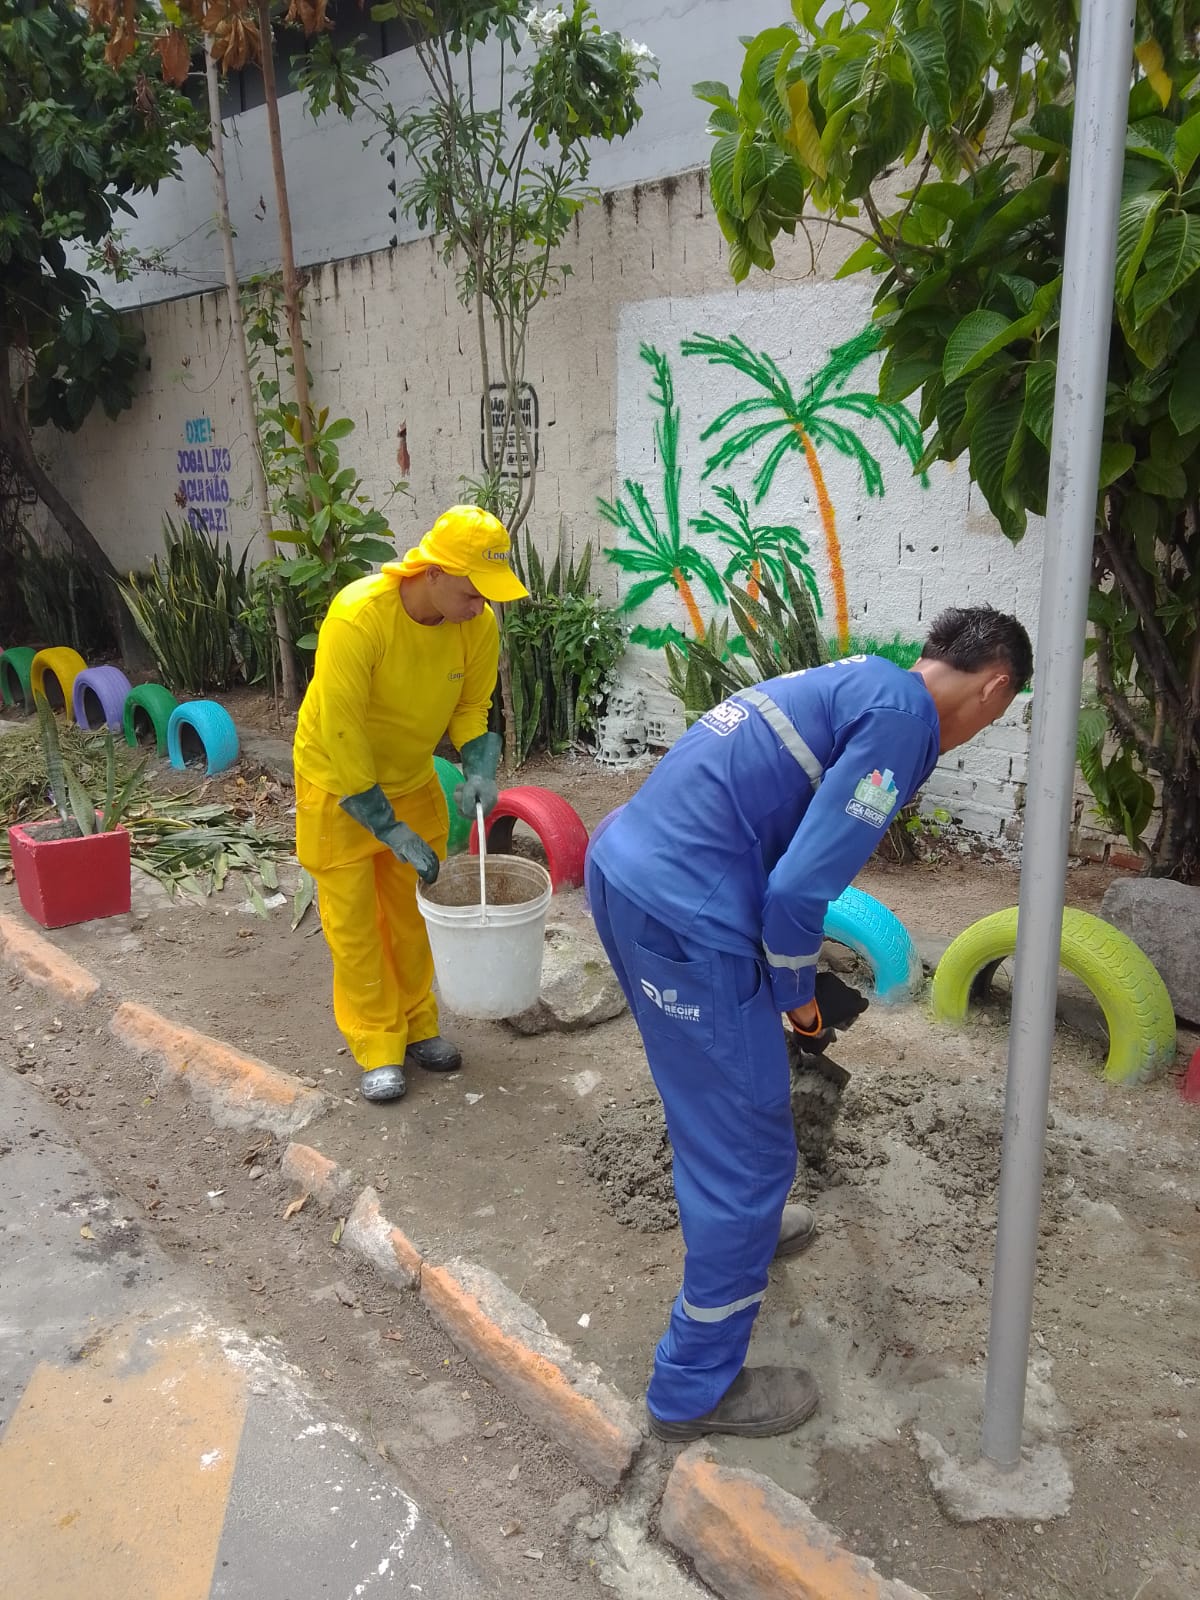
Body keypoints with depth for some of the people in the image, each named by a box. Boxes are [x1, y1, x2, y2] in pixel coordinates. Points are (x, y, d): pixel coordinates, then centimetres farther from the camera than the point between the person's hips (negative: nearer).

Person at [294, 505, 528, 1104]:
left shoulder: (478, 624, -17)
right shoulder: (358, 616, -33)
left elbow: (471, 707, -1)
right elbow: (341, 734, -30)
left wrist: (479, 772, -21)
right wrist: (389, 827, -27)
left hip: (411, 779, 5)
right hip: (339, 784, -4)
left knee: (415, 907, 13)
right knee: (353, 916, 2)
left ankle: (416, 1025, 30)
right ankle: (377, 1047, 16)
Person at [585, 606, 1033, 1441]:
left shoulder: (852, 681, 19)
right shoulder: (902, 719, -10)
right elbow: (798, 887, -18)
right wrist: (798, 996, 2)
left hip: (620, 866, 10)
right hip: (684, 918, -10)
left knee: (719, 1096, 32)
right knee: (750, 1148, 7)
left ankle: (744, 1222, 58)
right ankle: (697, 1387, 24)